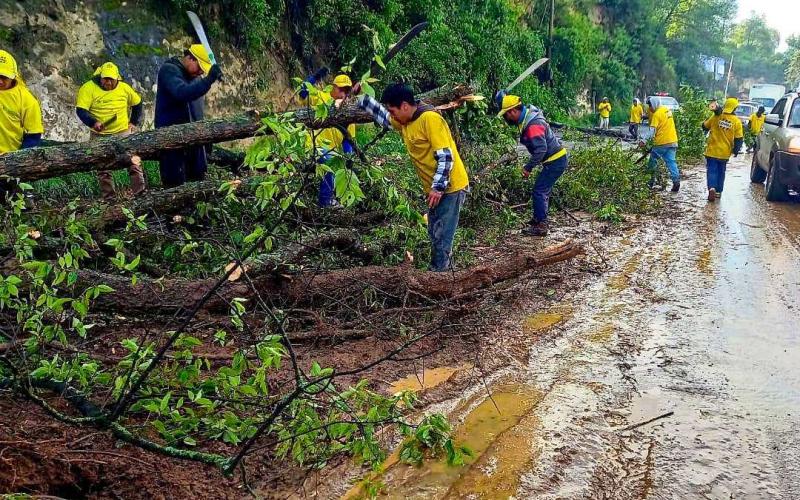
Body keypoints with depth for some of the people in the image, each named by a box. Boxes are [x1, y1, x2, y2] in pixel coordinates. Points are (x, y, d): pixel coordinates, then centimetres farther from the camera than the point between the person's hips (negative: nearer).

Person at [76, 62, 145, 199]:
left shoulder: (124, 88, 1)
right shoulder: (88, 88, -9)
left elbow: (137, 104, 18)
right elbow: (80, 110, -14)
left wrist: (134, 122, 10)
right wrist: (93, 122, -30)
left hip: (123, 131, 1)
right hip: (100, 135, -1)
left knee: (134, 161, -8)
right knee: (103, 167, 2)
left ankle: (139, 190, -5)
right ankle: (108, 196, 9)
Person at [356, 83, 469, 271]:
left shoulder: (430, 119, -19)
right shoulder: (403, 122, 7)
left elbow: (446, 156, -22)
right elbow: (381, 115, 27)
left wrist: (438, 188, -24)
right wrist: (362, 97, 17)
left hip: (450, 187, -9)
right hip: (435, 189, 9)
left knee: (441, 238, -9)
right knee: (435, 235, 13)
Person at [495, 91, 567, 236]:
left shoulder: (533, 125, -27)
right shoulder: (526, 116, 3)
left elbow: (541, 149, -31)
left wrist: (528, 167, -22)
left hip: (556, 161, -10)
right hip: (555, 159, 10)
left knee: (539, 192, -7)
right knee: (543, 190, 19)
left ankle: (541, 226, -3)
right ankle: (538, 219, 32)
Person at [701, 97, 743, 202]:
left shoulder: (716, 117, -8)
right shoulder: (737, 122, -5)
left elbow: (705, 126, 7)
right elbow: (739, 139, -2)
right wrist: (736, 150, 13)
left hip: (712, 151, -1)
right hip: (725, 152, 1)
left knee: (712, 170, 0)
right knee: (721, 171, 17)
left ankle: (712, 188, -22)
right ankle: (718, 191, 22)